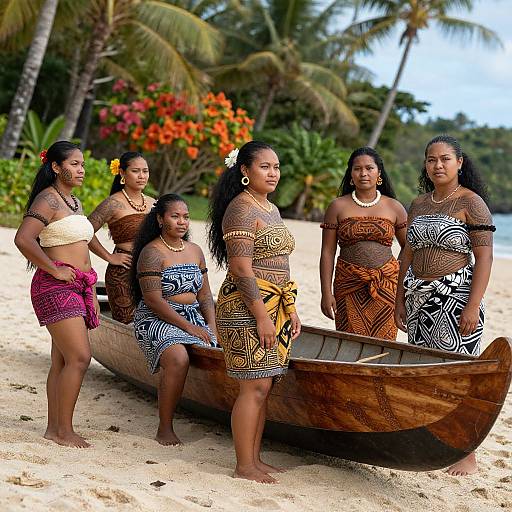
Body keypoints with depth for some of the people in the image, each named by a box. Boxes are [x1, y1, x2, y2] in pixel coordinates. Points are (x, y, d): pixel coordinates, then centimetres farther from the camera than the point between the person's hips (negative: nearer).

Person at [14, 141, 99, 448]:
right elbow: (23, 239, -24)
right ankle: (64, 430, -7)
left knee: (62, 361, 9)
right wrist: (54, 270, -18)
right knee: (80, 357, -14)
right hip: (56, 288, -9)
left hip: (77, 288, 9)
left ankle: (54, 428, 13)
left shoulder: (74, 202, 19)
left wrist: (91, 292, 21)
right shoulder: (47, 200, -10)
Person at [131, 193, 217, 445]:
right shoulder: (151, 253, -7)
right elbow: (154, 301, -15)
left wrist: (212, 328, 0)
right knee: (178, 358, -34)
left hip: (194, 318, 7)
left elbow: (204, 296, 16)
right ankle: (164, 429, -23)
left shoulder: (195, 251, 15)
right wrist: (189, 327, -18)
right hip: (156, 321, -7)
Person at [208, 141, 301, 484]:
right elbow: (241, 269, -19)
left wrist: (290, 310, 18)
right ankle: (244, 466, 0)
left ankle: (255, 459, 18)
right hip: (247, 308, -9)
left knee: (265, 386, 10)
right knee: (256, 386, -8)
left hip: (275, 306, 9)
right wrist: (261, 315, -20)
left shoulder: (271, 210, 17)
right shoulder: (241, 210, -12)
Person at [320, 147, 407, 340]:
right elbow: (327, 252, 3)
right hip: (349, 285, -1)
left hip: (386, 286, 1)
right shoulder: (338, 207, 4)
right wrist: (326, 293, -3)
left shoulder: (394, 208, 7)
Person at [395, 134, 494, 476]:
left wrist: (473, 306, -19)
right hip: (419, 299, 7)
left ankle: (468, 456, 3)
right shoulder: (418, 205, 13)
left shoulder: (471, 203, -7)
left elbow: (484, 258, -12)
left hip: (455, 298, -6)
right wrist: (400, 300, 12)